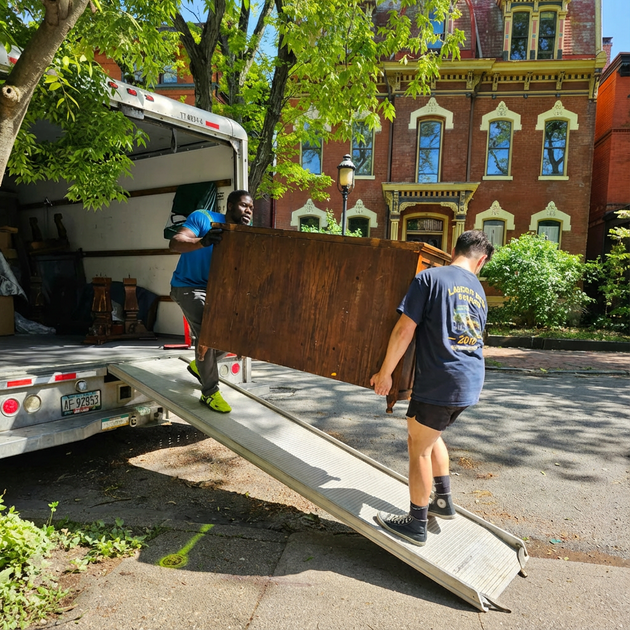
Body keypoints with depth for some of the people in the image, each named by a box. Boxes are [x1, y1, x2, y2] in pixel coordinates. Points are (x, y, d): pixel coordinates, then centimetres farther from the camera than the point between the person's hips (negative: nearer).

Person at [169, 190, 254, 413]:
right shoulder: (202, 218, -15)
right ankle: (210, 393, -8)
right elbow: (174, 243, -30)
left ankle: (200, 365, 30)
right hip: (188, 286, -6)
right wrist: (202, 242, -48)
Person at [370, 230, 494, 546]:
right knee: (429, 435, 26)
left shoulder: (430, 277, -9)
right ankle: (443, 500, 37)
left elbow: (404, 330, -14)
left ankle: (416, 524, 22)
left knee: (419, 446, 8)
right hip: (471, 382, 7)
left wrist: (385, 372, -3)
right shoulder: (479, 291, 13)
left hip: (439, 381, -7)